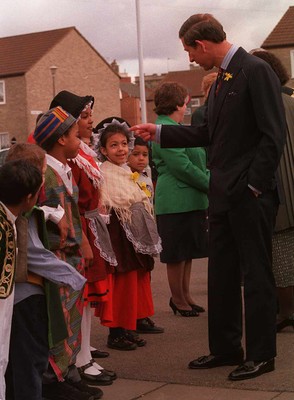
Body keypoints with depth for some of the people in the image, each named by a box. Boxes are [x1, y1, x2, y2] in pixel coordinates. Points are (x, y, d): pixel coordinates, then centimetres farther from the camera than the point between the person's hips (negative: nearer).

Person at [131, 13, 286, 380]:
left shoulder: (255, 71, -12)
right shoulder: (221, 79, 15)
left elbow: (273, 134, -16)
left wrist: (254, 185, -17)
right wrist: (158, 133, 21)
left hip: (250, 195, -9)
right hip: (222, 195, 9)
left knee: (256, 274, 1)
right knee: (221, 275, 13)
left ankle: (261, 354, 11)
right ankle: (225, 348, 24)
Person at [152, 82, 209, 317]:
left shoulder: (175, 128, 18)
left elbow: (198, 161, 23)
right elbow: (182, 167, -20)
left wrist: (210, 181, 8)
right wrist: (211, 185, -13)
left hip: (192, 199, 10)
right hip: (177, 202, -10)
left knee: (188, 252, 15)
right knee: (177, 254, 0)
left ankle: (185, 295, 24)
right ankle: (178, 299, 9)